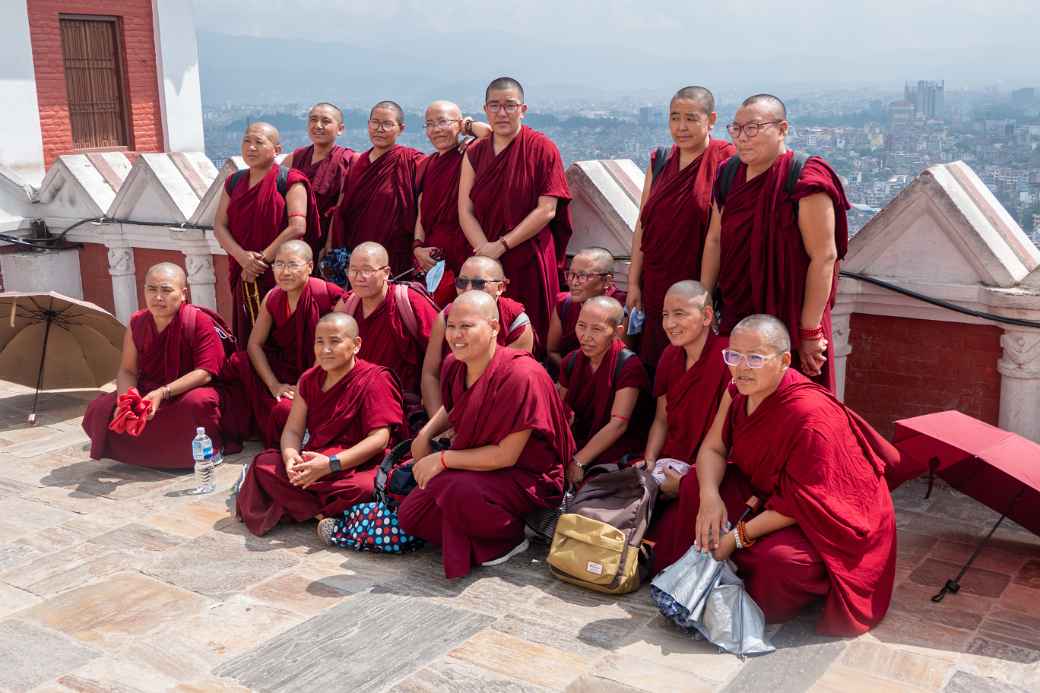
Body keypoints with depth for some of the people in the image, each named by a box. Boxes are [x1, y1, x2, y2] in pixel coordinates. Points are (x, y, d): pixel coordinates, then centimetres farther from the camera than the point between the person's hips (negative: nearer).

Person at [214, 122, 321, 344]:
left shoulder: (290, 181, -4)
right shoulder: (234, 183, 13)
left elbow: (297, 227, -13)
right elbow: (219, 226, 6)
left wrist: (261, 259, -12)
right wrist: (242, 256, -12)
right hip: (244, 277, 5)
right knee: (247, 340, 8)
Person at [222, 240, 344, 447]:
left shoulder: (327, 294, -18)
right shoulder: (272, 298, 0)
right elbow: (254, 344, 3)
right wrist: (274, 384, -10)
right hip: (283, 371, 6)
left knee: (286, 409, -32)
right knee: (237, 362, -16)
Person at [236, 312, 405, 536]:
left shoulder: (373, 380, -9)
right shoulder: (309, 379, 10)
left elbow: (379, 439, -18)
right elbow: (292, 430, 6)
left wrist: (330, 464, -27)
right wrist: (291, 457, -20)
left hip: (358, 466, -6)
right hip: (312, 461, 6)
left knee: (363, 488, -38)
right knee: (264, 464, -15)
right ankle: (325, 515, -20)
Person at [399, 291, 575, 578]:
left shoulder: (521, 375, -27)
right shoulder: (455, 365, -3)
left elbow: (507, 455, -25)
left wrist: (442, 459, -19)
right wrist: (425, 435, 1)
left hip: (526, 477, -8)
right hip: (476, 468, 8)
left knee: (455, 489, -34)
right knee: (409, 515, -1)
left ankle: (509, 538, -6)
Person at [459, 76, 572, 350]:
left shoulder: (542, 149, -3)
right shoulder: (474, 154, 10)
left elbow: (547, 210, -9)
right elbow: (465, 211, 3)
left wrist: (502, 245, -13)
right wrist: (486, 250, -13)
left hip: (530, 263, -3)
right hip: (484, 264, 4)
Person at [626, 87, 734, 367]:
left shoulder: (726, 161, -6)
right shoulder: (660, 161, 11)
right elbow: (642, 224, 11)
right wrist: (634, 283, 7)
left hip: (701, 285, -5)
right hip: (656, 286, 5)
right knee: (655, 365, 10)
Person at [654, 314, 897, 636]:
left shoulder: (810, 416, -34)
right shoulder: (737, 393, -9)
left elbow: (802, 503, -28)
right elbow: (712, 448, -2)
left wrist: (738, 536, -25)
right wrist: (710, 497, -24)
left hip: (829, 517, -8)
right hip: (766, 491, 8)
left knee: (776, 559, -35)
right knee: (694, 486, -5)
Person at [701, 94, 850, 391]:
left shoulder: (803, 180, -15)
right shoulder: (731, 174, 7)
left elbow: (824, 257, -18)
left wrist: (810, 331, -18)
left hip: (787, 320, -6)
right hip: (735, 316, 6)